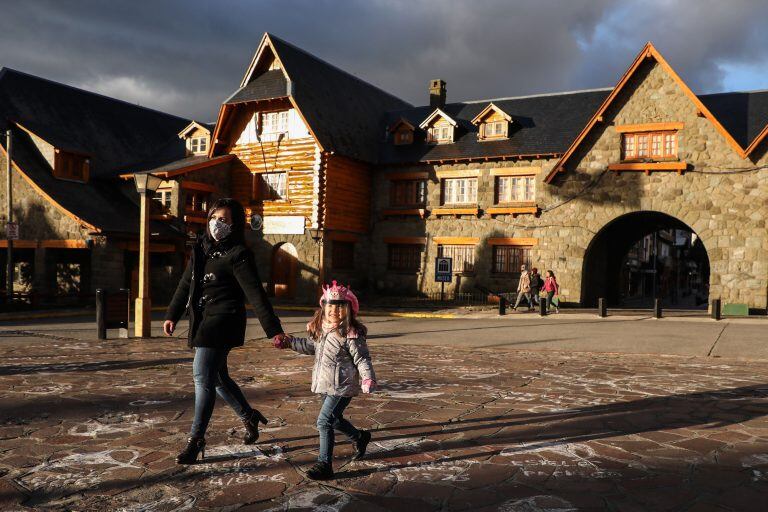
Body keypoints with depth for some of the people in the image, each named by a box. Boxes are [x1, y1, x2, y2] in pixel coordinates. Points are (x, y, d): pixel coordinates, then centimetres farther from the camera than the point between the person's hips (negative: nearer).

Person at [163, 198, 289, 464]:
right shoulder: (201, 248, 10)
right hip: (202, 321, 8)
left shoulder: (238, 254, -12)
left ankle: (196, 440, 2)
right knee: (216, 376, 17)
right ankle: (249, 416, 36)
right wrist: (172, 315, 15)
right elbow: (186, 284, 18)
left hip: (223, 322, -8)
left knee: (203, 377, -9)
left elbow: (255, 294, -17)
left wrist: (274, 330, -21)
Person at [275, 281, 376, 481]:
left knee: (324, 421, -11)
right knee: (334, 419, 21)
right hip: (326, 385, 8)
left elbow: (362, 358, -16)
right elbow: (311, 346, 24)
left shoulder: (351, 334, -17)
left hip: (342, 387, -8)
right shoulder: (322, 330, 6)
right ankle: (360, 437, 46)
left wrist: (368, 378, -30)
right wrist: (289, 342, 21)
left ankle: (324, 464, 0)